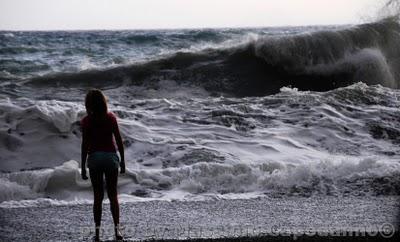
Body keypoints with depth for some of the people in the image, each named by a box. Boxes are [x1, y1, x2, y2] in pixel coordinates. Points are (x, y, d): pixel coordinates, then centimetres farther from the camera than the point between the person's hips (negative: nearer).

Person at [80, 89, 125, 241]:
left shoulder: (86, 121, -7)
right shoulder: (111, 118, -2)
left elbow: (85, 145, -8)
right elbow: (119, 141, -1)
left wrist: (83, 167, -2)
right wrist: (122, 160, 8)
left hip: (94, 158, -1)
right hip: (110, 157, 1)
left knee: (98, 197, 8)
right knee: (113, 195, 9)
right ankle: (117, 229, -2)